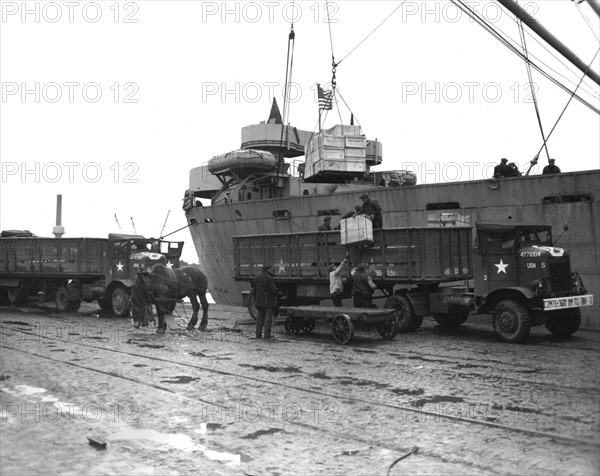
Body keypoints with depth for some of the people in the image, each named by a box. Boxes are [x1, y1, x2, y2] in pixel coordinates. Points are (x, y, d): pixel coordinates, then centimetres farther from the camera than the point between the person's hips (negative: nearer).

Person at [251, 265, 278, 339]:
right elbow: (273, 291, -17)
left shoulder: (256, 278, 4)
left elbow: (254, 290, 8)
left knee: (260, 318, 13)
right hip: (269, 302, -6)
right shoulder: (270, 279, -15)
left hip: (259, 302, 6)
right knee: (268, 319, -1)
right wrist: (276, 290, 4)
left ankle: (258, 335, 15)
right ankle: (267, 336, -1)